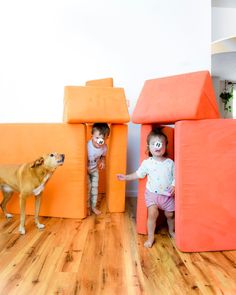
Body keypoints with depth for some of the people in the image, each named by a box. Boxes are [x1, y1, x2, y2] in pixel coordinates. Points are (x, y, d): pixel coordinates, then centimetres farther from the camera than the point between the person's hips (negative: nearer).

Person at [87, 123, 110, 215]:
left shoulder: (104, 147, -19)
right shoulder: (87, 146, -34)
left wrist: (102, 162, -16)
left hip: (95, 169, 4)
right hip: (85, 169, -4)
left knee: (95, 187, 11)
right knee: (88, 187, 0)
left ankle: (93, 206, 28)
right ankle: (87, 206, 21)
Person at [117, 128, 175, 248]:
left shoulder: (170, 163, -5)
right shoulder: (147, 163, -6)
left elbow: (175, 176, 0)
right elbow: (138, 174, 5)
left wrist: (174, 186, -17)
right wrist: (126, 177, 3)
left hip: (167, 194, 1)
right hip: (152, 193, -1)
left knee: (169, 214, 13)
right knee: (152, 214, -13)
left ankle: (171, 231, 42)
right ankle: (150, 237, 5)